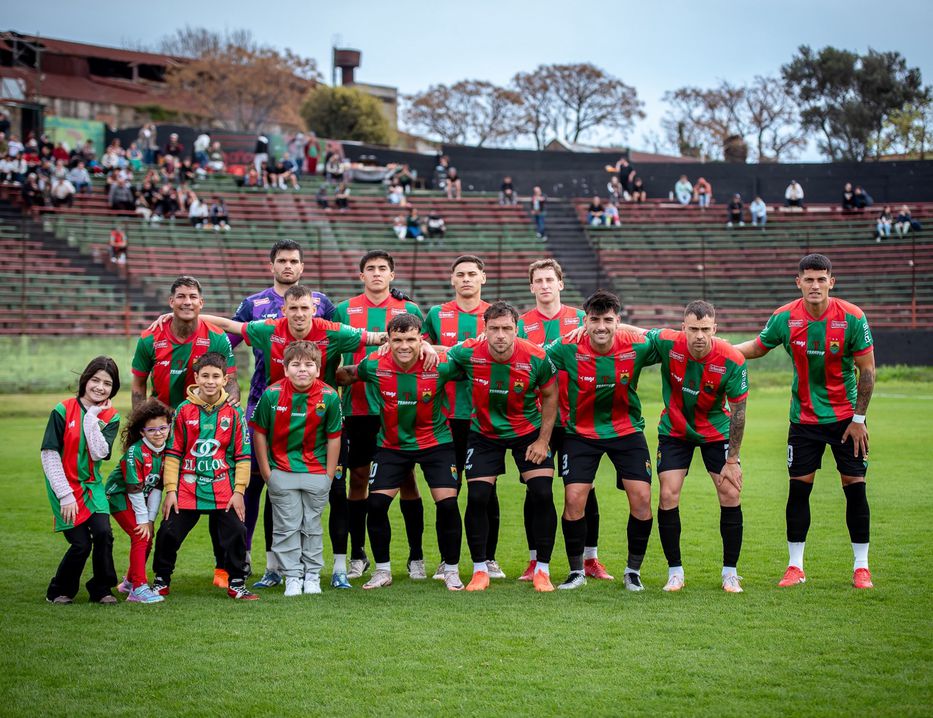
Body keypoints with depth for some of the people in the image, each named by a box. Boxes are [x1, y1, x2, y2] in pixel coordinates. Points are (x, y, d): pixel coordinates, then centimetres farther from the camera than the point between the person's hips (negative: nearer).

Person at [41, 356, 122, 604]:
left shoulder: (110, 417, 1)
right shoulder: (63, 411, -9)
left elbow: (99, 453, -15)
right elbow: (49, 455, -11)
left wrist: (92, 417, -18)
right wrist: (65, 495, -14)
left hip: (92, 485, 3)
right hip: (65, 485, -3)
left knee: (103, 532, -16)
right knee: (81, 544, -10)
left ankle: (101, 589, 4)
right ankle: (59, 591, 15)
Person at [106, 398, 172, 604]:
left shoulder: (165, 452, -6)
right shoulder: (135, 452, -26)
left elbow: (157, 487, -3)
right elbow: (134, 489, -23)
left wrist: (151, 519, -6)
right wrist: (142, 519, -18)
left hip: (139, 500, 7)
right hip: (120, 497, -7)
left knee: (147, 539, 10)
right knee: (140, 537, -18)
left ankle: (130, 581, 30)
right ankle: (138, 588, -17)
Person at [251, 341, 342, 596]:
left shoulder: (329, 397, -11)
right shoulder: (272, 394, -11)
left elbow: (333, 438, -2)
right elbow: (259, 433, -1)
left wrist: (329, 474, -1)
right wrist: (266, 472, -1)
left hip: (316, 472, 0)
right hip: (281, 472, 0)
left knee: (312, 526, 10)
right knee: (287, 527, 3)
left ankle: (312, 575, 21)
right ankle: (293, 577, 11)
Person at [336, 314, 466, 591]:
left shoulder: (439, 367, -20)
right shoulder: (374, 367, -17)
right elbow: (344, 375, 2)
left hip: (435, 443, -1)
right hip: (391, 445, 1)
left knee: (447, 504, -11)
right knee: (375, 504, -7)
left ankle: (451, 570, 8)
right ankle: (382, 570, 12)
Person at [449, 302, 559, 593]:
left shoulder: (536, 358, -23)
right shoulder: (468, 353, -22)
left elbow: (550, 395, -6)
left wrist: (543, 440, -7)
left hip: (528, 432, 0)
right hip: (484, 434, 1)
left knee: (542, 495, -11)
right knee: (477, 498, -8)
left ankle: (542, 570, 5)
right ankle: (480, 569, 9)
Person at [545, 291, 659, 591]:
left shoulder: (635, 346, -16)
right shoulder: (567, 348, -19)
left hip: (626, 429, 1)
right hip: (581, 433, -1)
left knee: (641, 498, -8)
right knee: (574, 499, -11)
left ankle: (633, 571, 12)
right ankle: (577, 571, 8)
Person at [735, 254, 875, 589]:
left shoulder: (852, 317, -14)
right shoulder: (785, 318, -9)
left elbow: (867, 369, -7)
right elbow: (757, 347, 10)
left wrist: (858, 419, -7)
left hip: (845, 417, -1)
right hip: (804, 419, 1)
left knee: (855, 488, -1)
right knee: (798, 488, -1)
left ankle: (861, 568, 11)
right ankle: (795, 567, 10)